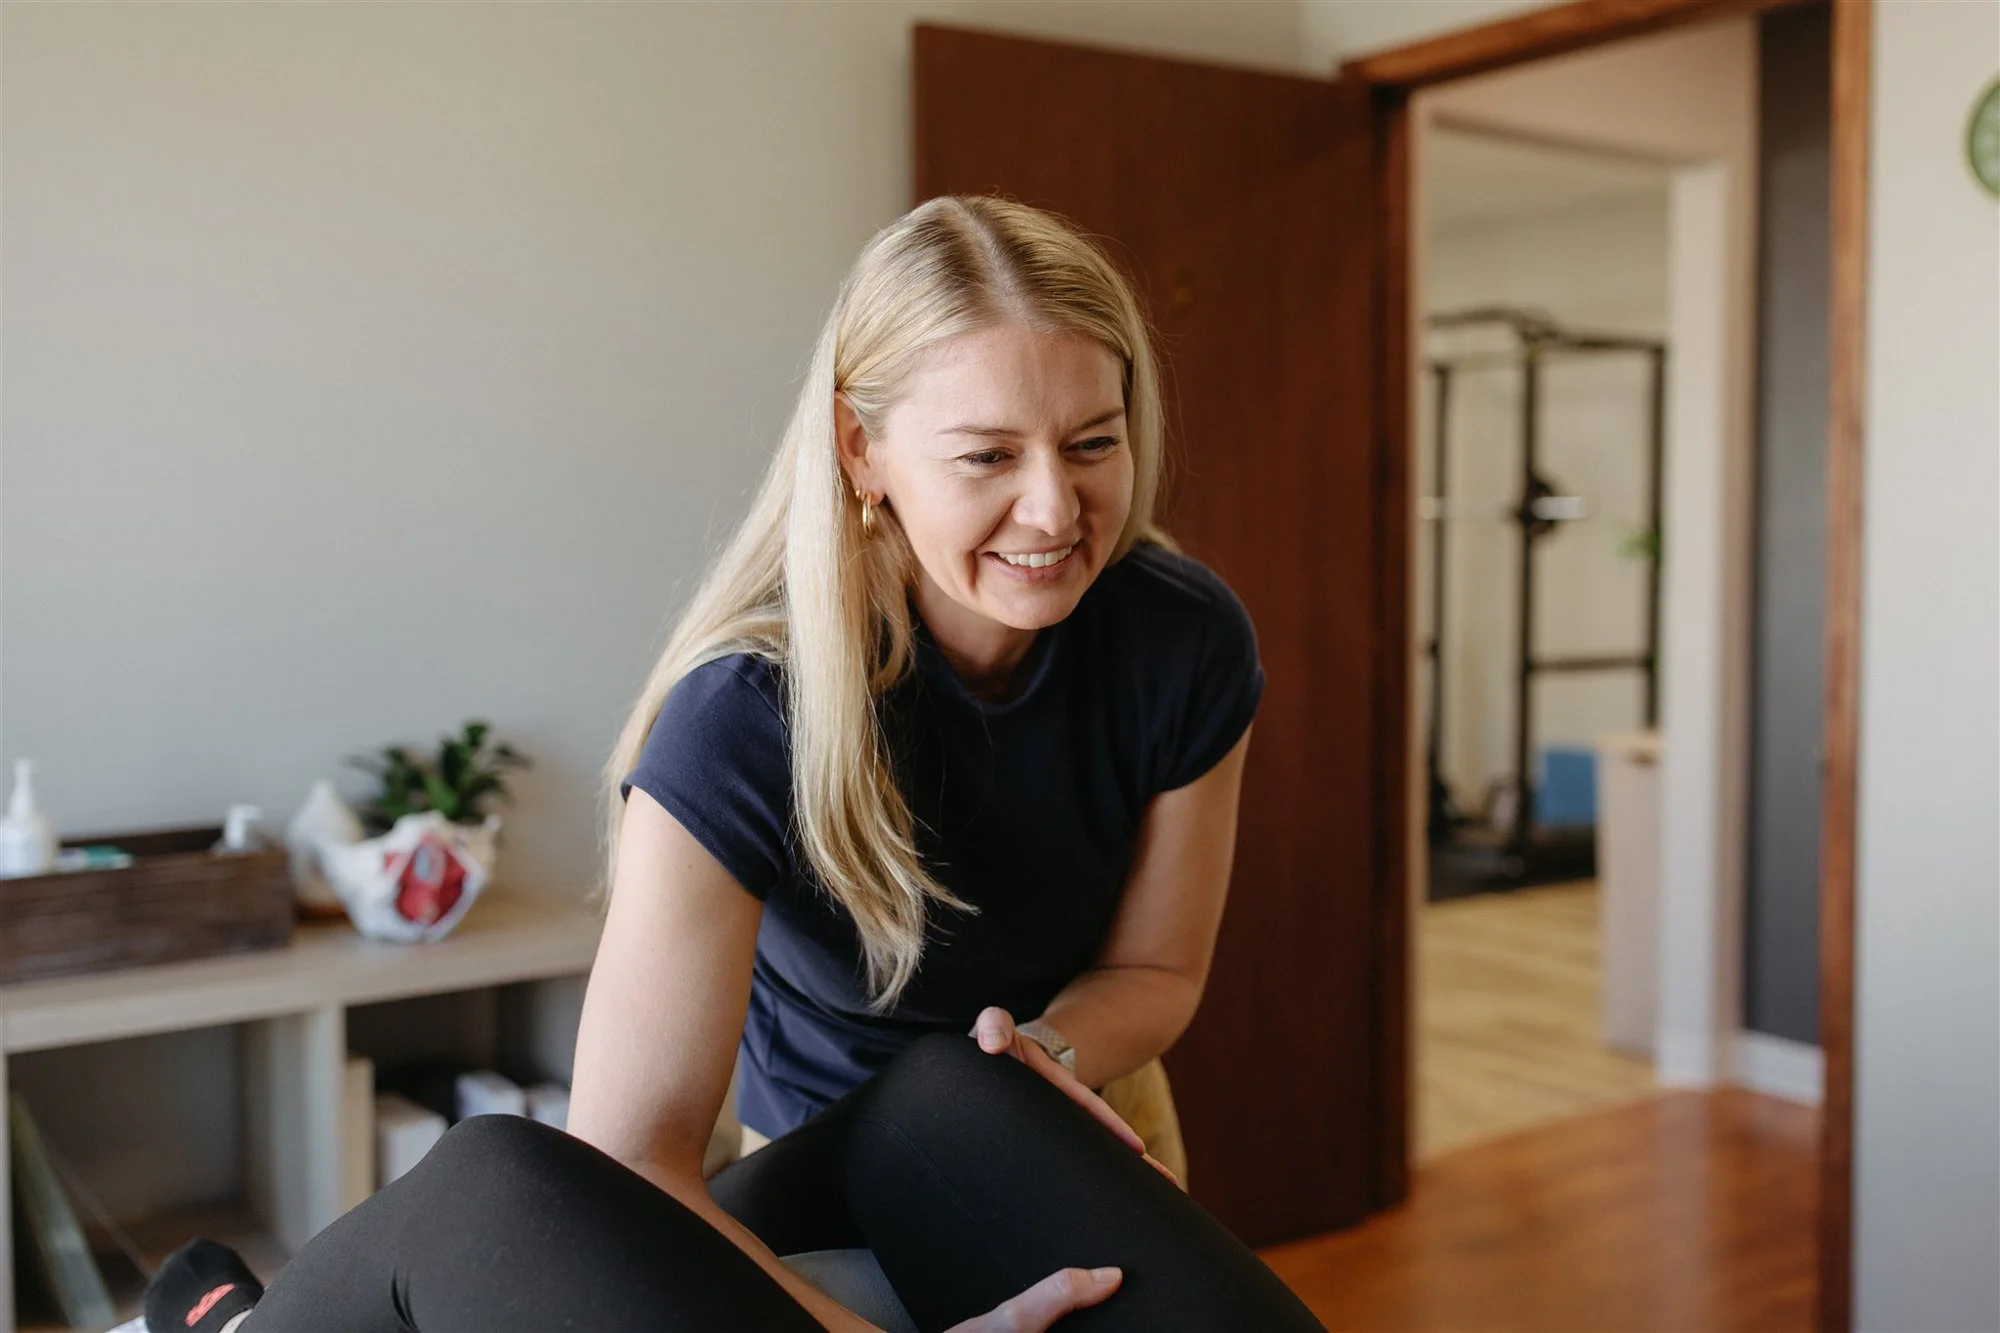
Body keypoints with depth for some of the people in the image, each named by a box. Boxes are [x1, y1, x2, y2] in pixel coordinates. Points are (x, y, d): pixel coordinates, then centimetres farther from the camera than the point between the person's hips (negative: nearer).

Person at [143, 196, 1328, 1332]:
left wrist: (1044, 1052, -20)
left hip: (1067, 1148, 4)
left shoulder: (1188, 646, -16)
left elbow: (1157, 969, 0)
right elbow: (632, 1155, -29)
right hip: (816, 1169, -3)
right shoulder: (749, 716, -25)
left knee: (951, 1089, -28)